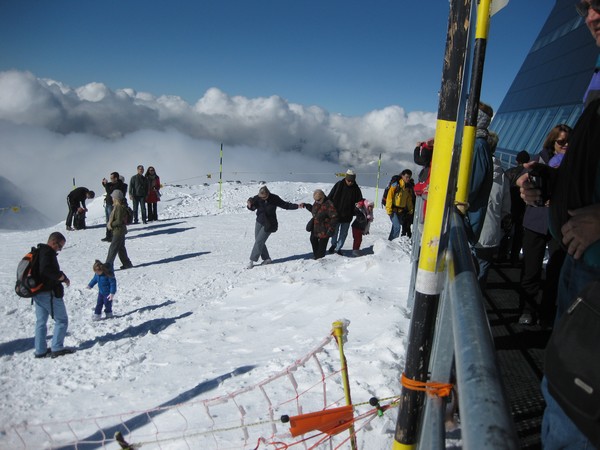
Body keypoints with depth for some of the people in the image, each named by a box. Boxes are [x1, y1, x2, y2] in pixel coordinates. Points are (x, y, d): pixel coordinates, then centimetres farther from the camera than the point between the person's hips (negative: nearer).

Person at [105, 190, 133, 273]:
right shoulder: (117, 207, 12)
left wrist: (111, 224, -15)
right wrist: (110, 224, 6)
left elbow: (119, 221, -24)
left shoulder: (119, 208, -20)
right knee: (121, 248, 17)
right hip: (118, 231, 10)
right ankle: (127, 263, 24)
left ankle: (108, 265, -6)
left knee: (112, 249, -8)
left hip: (118, 231, -10)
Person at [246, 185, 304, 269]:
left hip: (269, 225, -5)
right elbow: (252, 208, 0)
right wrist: (249, 204, -24)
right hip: (259, 222, 5)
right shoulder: (257, 198, -6)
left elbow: (285, 205, -5)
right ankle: (267, 259, 22)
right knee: (259, 242, 7)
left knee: (259, 242, -9)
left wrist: (297, 206, -14)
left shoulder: (274, 198, -13)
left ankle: (252, 261, -1)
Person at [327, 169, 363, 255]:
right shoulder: (338, 185, -7)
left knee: (343, 233, 7)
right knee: (334, 231, 14)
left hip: (347, 216, 1)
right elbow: (330, 197, -1)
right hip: (336, 214, -1)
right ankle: (333, 244, 37)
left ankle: (338, 248, 20)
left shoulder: (356, 189, -3)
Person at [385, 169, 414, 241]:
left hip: (401, 211, 7)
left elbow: (409, 200, 19)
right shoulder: (396, 185, -11)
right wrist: (389, 209, -17)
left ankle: (390, 241, 23)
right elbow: (389, 197, -13)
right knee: (397, 227, -16)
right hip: (394, 210, -7)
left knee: (395, 226, 12)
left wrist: (411, 209, 14)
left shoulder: (408, 187, 9)